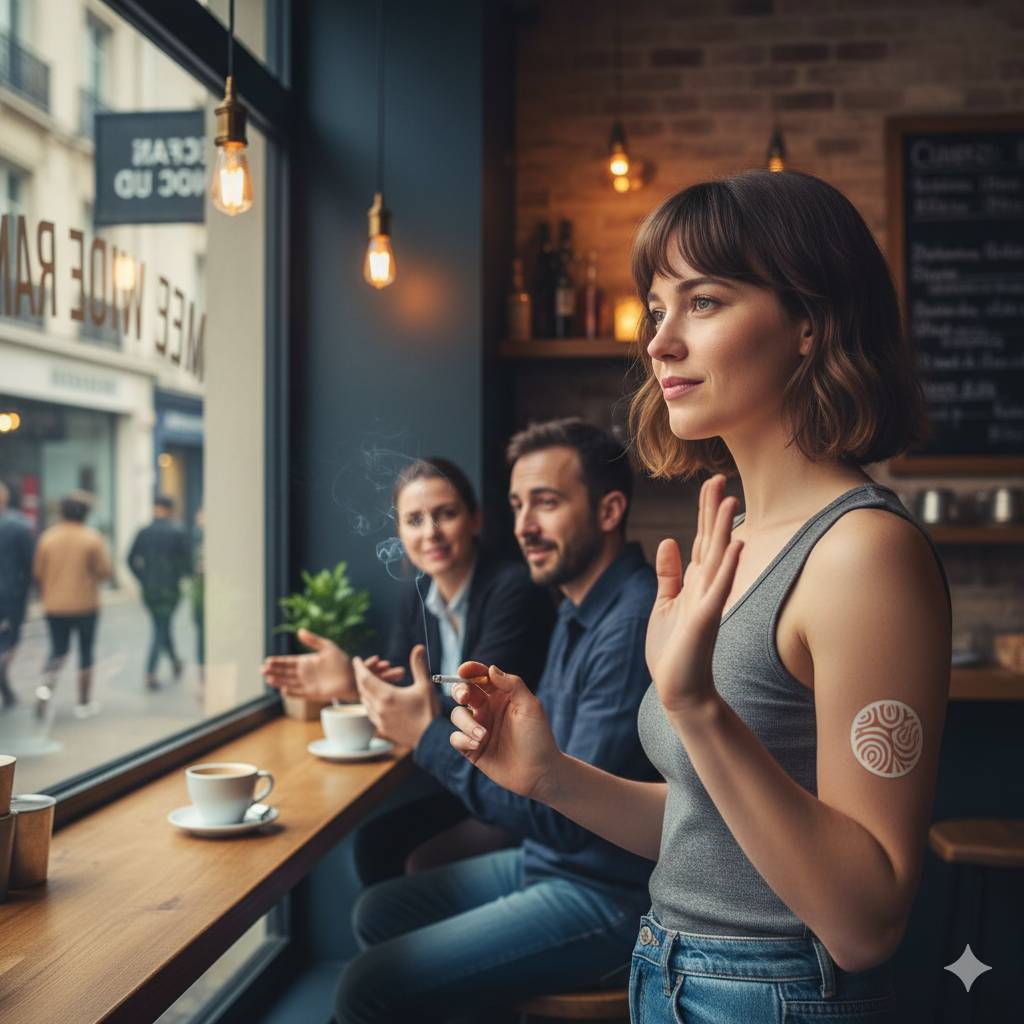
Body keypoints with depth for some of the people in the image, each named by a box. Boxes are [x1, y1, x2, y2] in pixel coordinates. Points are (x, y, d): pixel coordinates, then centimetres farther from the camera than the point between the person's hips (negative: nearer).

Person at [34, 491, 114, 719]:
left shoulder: (47, 536, -2)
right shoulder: (93, 538, -10)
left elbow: (38, 572, 0)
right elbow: (105, 571, -11)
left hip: (54, 606, 2)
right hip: (85, 604, -2)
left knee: (58, 650, 15)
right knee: (85, 652, 11)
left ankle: (46, 686, -12)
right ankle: (84, 703, 16)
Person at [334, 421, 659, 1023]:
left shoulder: (636, 624, -24)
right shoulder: (580, 612, 8)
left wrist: (428, 735, -19)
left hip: (610, 899, -10)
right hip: (548, 862, 10)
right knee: (377, 913, 16)